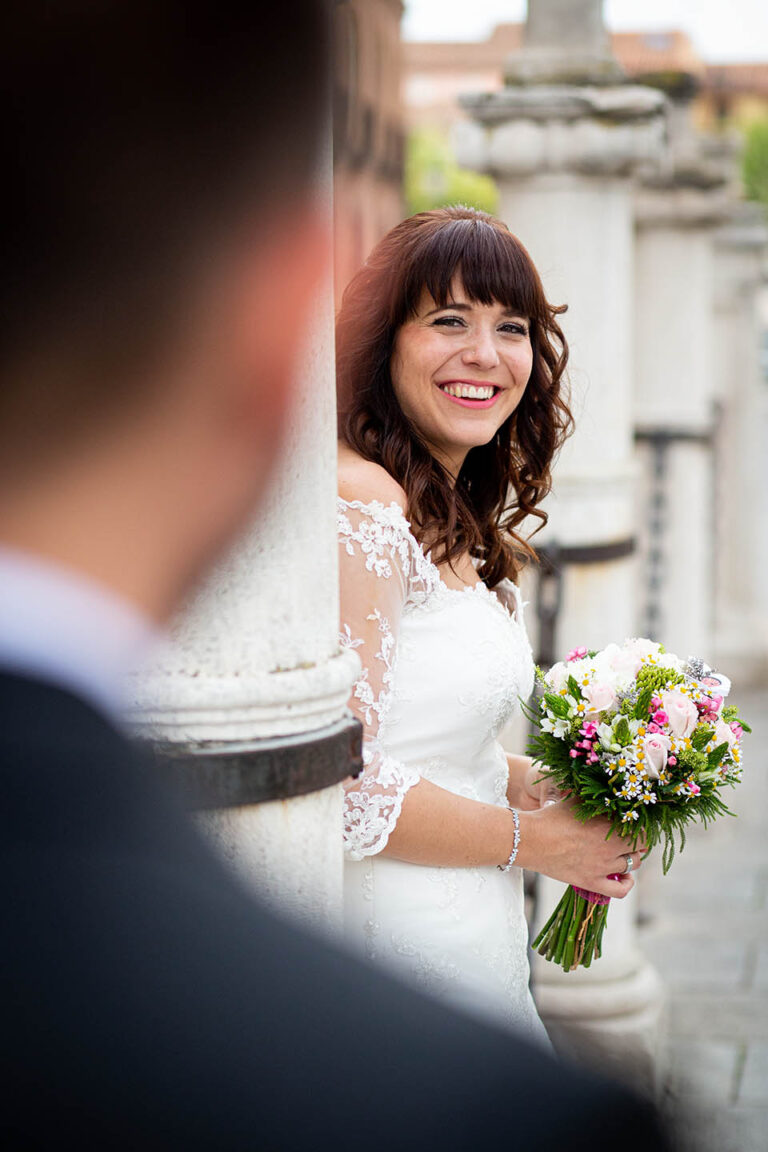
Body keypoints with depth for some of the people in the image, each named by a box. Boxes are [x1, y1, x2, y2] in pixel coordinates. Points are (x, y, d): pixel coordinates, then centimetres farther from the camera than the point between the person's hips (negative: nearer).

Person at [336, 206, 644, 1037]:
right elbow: (343, 787, -24)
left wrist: (525, 782, 4)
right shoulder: (361, 507, -19)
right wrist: (533, 840, -10)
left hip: (470, 932, 9)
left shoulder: (454, 523, 12)